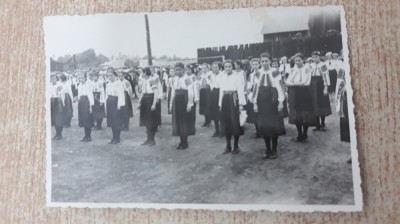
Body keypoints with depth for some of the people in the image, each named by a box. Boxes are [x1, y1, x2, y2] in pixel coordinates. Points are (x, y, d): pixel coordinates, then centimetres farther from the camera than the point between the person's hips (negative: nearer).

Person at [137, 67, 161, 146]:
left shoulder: (153, 79, -13)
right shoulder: (143, 80, 10)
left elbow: (156, 93, -16)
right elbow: (142, 92, 15)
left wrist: (154, 104, -21)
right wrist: (139, 102, 10)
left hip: (151, 100, -7)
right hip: (145, 101, 7)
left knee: (152, 121, 1)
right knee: (146, 121, 12)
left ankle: (152, 139, 13)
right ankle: (149, 138, 23)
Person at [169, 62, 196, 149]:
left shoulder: (187, 79, -9)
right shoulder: (176, 79, 11)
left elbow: (190, 92, -14)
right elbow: (173, 92, 15)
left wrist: (189, 104, -18)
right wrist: (171, 103, 12)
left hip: (185, 102, -6)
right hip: (177, 102, 6)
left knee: (185, 122, 2)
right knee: (178, 122, 8)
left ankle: (185, 142, 13)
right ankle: (182, 141, 20)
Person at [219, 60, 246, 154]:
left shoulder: (237, 76, -3)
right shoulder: (222, 77, 13)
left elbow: (240, 90, -7)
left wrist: (241, 104, -14)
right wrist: (220, 104, 11)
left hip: (234, 99, -5)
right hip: (225, 100, 5)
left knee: (235, 123, -1)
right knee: (226, 123, 7)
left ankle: (236, 146, 12)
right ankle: (228, 146, 18)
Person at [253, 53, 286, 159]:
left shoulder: (275, 72, -6)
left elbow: (279, 87, -6)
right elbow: (256, 88, 8)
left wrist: (281, 101, -10)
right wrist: (255, 103, 6)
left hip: (272, 100, -3)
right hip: (262, 101, 4)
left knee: (274, 125, 0)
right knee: (263, 125, 6)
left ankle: (274, 150, 16)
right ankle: (267, 150, 20)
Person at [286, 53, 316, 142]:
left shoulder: (307, 70, -1)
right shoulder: (293, 70, 10)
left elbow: (306, 82, -13)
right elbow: (287, 82, 0)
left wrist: (294, 83, -8)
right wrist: (299, 83, -15)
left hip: (304, 94, -3)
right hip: (294, 95, 4)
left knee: (305, 115, 0)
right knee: (296, 115, 6)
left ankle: (304, 135, 14)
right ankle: (299, 135, 18)